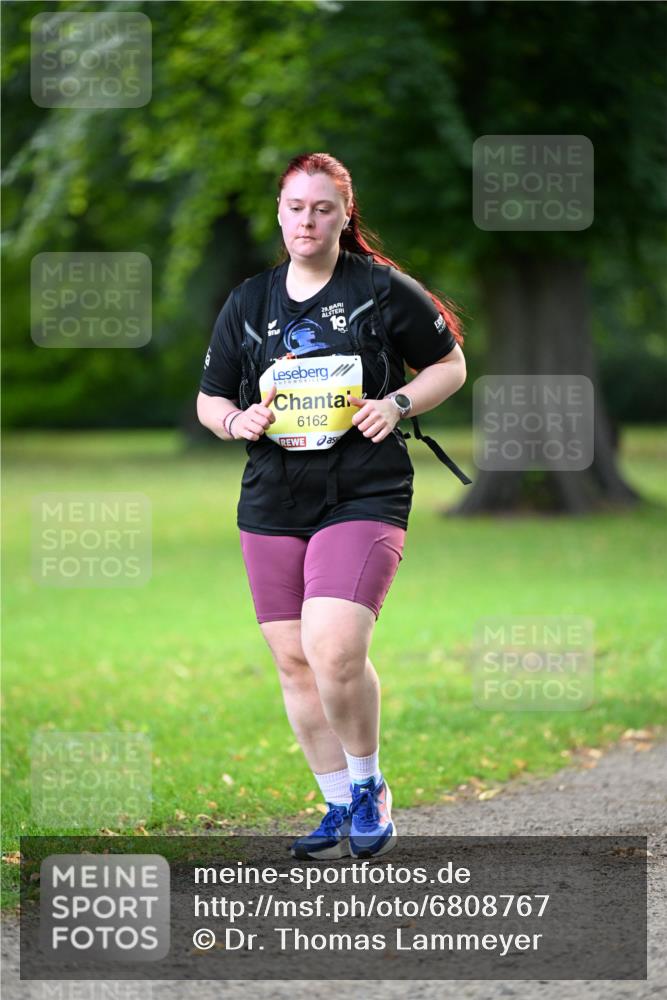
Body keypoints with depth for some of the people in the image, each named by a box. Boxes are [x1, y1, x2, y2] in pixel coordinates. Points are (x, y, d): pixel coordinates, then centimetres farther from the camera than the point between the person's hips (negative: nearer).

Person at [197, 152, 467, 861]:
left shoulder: (384, 290, 0)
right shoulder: (247, 304, 11)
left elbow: (451, 365, 10)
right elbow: (208, 400, 18)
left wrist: (396, 404, -8)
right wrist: (238, 421, -5)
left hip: (363, 498, -5)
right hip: (271, 503, 5)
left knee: (335, 651, -21)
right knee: (293, 661, 6)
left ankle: (369, 787, 2)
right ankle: (340, 805, 21)